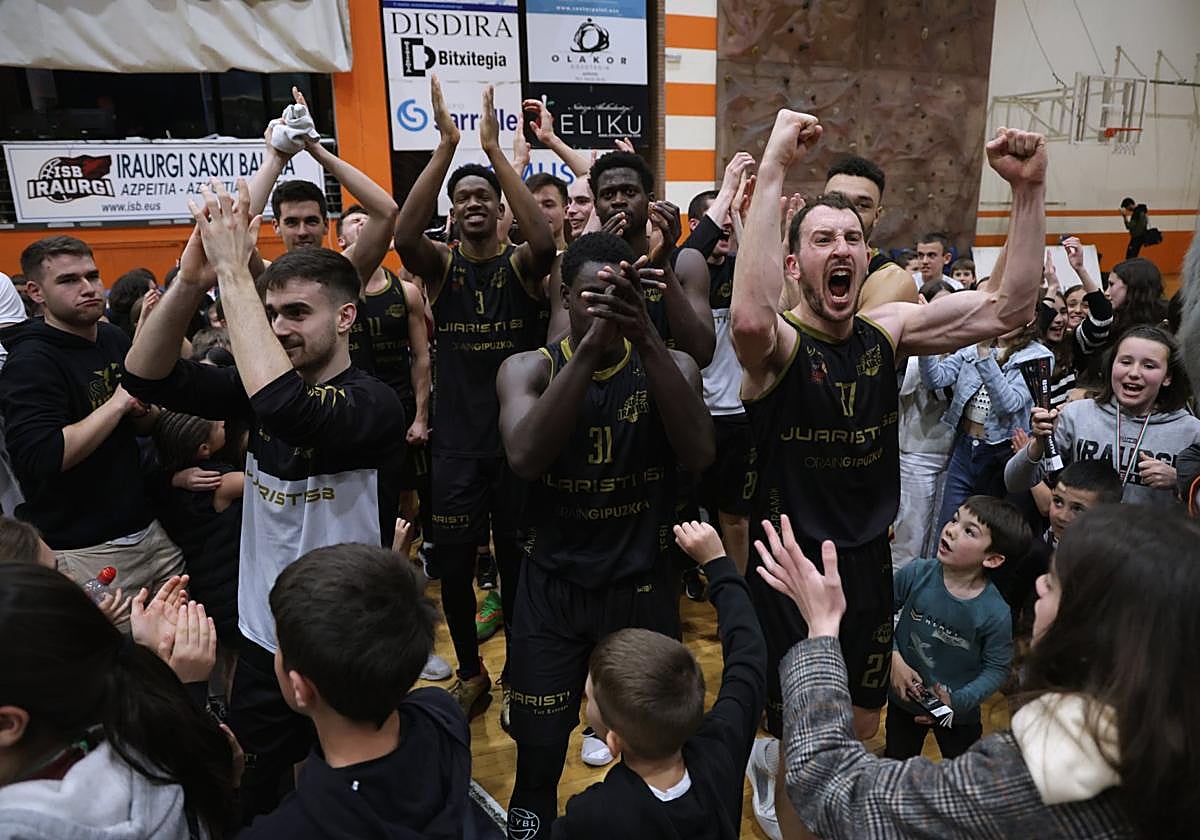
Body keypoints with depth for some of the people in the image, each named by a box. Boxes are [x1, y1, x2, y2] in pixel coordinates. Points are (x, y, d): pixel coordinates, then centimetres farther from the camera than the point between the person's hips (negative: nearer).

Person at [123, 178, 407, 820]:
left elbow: (289, 411, -41)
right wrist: (192, 278, -26)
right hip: (263, 642, 6)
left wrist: (233, 271, -35)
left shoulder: (374, 404, -21)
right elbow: (146, 377, -10)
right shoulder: (259, 384, -1)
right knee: (248, 804, 23)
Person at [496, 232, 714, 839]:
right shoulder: (528, 369, -7)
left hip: (642, 583, 1)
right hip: (553, 584, 0)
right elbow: (525, 458, -28)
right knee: (538, 751, 10)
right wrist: (591, 346, -37)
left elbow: (698, 456, -26)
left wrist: (646, 338, -36)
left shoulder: (670, 366, -6)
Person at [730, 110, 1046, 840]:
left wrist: (1028, 189, -20)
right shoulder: (778, 344, -19)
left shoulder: (890, 330, -3)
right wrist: (774, 169, -44)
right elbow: (749, 317, -44)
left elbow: (1009, 308, -10)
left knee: (863, 727, 25)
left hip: (870, 561, 6)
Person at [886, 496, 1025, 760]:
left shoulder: (996, 614, -25)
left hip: (959, 712, -1)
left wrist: (957, 702, -22)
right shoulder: (917, 573, -21)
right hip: (904, 697, 1)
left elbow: (996, 669, -13)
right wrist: (894, 658, -18)